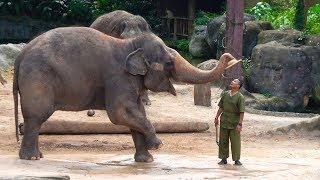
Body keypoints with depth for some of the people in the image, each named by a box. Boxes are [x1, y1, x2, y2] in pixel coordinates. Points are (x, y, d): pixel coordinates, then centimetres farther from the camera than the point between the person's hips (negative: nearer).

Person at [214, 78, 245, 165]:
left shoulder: (240, 97, -10)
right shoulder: (225, 94, 6)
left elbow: (242, 112, -12)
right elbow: (221, 107, 14)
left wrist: (240, 124, -16)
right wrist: (216, 117, 11)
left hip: (234, 124, -5)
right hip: (224, 122, 5)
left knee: (235, 142, 1)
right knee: (223, 141, 8)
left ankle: (236, 159, 12)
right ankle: (224, 159, 18)